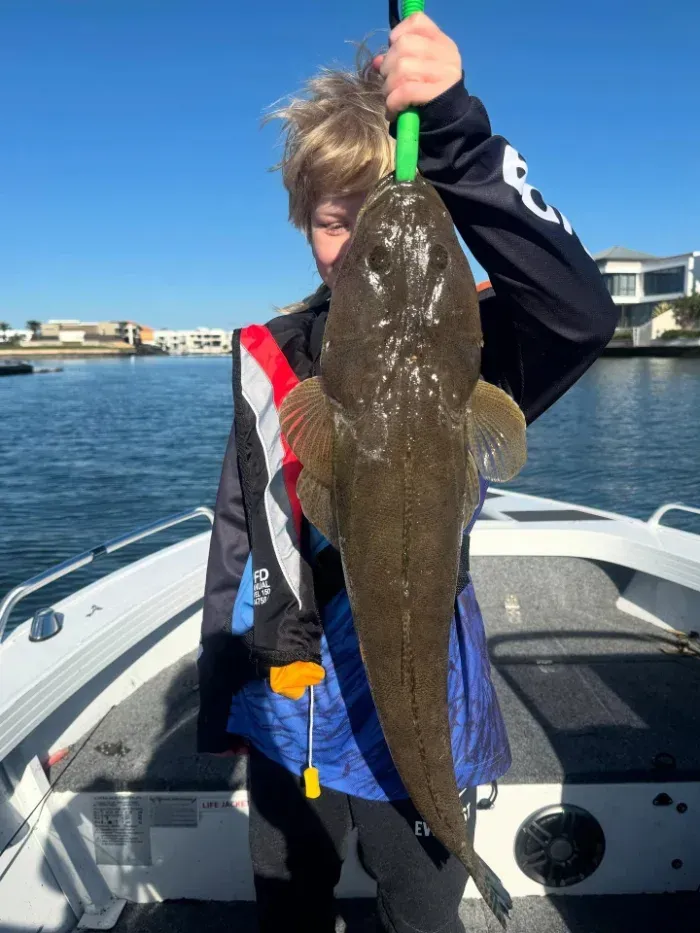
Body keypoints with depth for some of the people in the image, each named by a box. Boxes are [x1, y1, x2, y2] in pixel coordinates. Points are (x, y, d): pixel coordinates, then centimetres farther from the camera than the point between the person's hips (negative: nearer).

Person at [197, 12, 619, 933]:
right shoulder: (271, 359, -3)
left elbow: (583, 312, -34)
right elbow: (239, 531, 3)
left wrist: (458, 135, -39)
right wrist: (221, 692, 7)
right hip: (283, 718, 4)